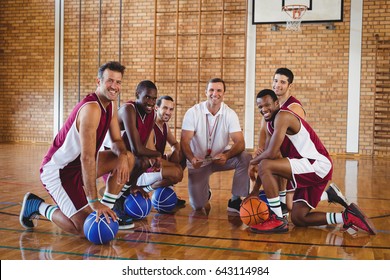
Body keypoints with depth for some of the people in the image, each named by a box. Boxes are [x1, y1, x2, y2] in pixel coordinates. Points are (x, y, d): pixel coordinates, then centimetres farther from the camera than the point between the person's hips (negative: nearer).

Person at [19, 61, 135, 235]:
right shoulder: (91, 108, -27)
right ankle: (36, 205, 6)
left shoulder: (110, 104, 3)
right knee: (85, 228, -16)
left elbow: (116, 140, 7)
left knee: (128, 158, 1)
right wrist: (94, 201, -35)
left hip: (78, 166, 9)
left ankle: (107, 212, 8)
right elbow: (87, 157, -33)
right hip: (57, 170, -9)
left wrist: (122, 155, -18)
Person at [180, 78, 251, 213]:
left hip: (221, 157, 2)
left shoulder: (230, 114, -10)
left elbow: (240, 142, -19)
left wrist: (226, 156, -40)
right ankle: (204, 192, 29)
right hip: (198, 161, -1)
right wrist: (191, 158, -40)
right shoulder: (193, 112, -13)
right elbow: (184, 141, -19)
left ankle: (235, 201, -14)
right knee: (197, 205, -9)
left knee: (245, 158, -28)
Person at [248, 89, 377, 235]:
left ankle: (278, 221, -17)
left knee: (265, 166, -24)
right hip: (309, 169, 11)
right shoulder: (270, 124, 14)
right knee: (298, 219, 13)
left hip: (318, 165, -11)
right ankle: (347, 217, 16)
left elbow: (271, 153, -25)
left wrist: (253, 161, -4)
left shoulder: (283, 116, -16)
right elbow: (266, 154, 16)